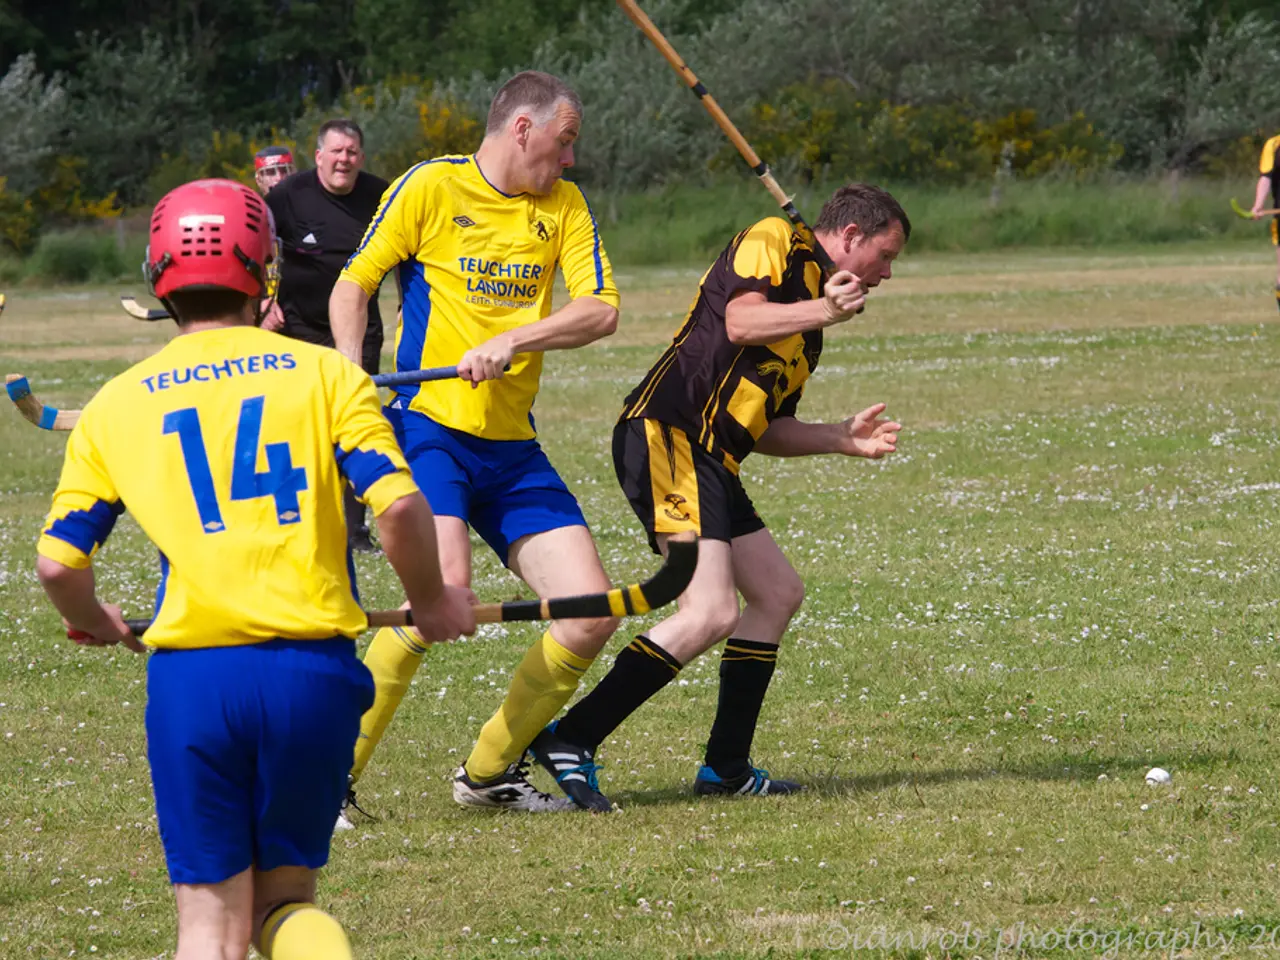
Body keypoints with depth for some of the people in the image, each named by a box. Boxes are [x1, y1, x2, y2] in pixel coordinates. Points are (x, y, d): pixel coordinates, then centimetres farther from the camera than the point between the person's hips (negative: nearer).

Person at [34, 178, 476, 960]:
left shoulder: (116, 405, 10)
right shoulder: (323, 373, 6)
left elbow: (58, 562, 8)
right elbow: (398, 502, -6)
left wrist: (94, 623, 29)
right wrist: (430, 601, 12)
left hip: (190, 672, 0)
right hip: (313, 669, 0)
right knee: (284, 896, 14)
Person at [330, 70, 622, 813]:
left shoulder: (564, 206, 11)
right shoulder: (431, 187, -2)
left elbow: (601, 310, 0)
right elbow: (354, 284, 2)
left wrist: (512, 341, -17)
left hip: (513, 445, 6)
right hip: (429, 425, -6)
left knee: (592, 614, -2)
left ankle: (489, 772, 16)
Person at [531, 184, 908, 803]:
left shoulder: (807, 331, 28)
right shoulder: (773, 242, 1)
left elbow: (766, 429, 27)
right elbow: (741, 321, -17)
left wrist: (844, 439, 19)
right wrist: (822, 311, -17)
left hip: (711, 460, 11)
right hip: (666, 434, -11)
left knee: (778, 594, 16)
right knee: (711, 613, -20)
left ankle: (725, 767, 20)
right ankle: (568, 740, -17)